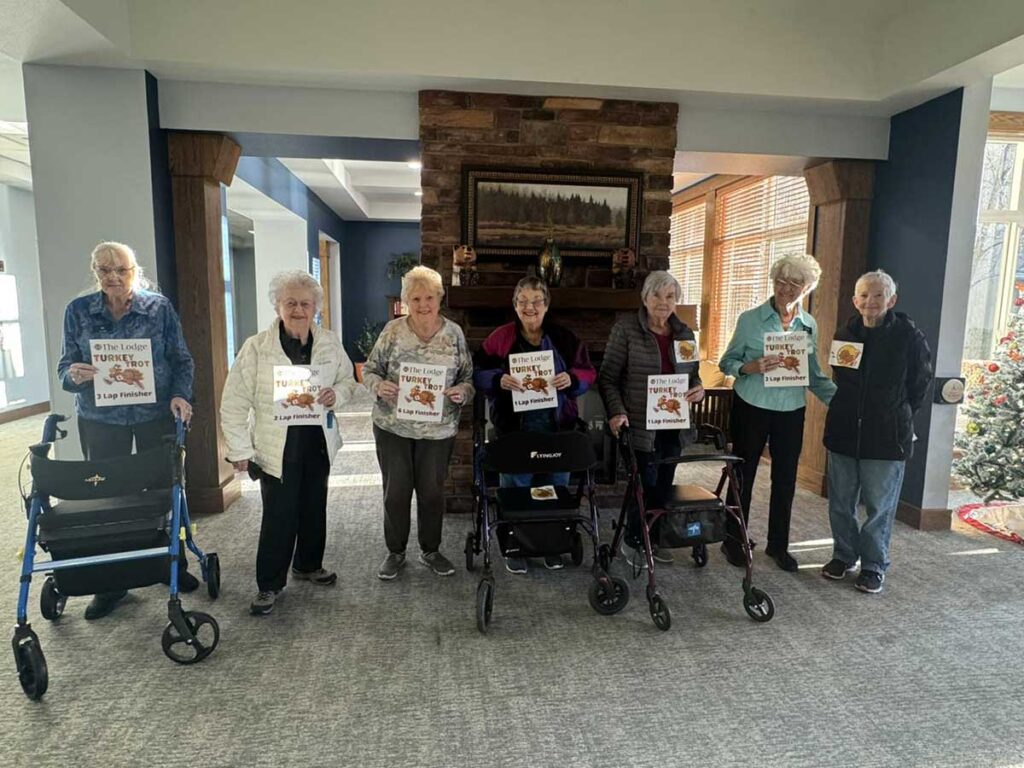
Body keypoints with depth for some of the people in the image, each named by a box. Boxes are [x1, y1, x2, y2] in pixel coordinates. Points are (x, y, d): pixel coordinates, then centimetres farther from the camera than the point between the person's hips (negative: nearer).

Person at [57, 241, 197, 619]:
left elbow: (182, 360, -2)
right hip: (100, 420, 1)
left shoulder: (159, 307, -4)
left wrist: (180, 395, -16)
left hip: (156, 416, -1)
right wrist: (74, 375, -23)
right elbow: (65, 368, 0)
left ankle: (174, 565, 28)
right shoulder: (78, 311, -1)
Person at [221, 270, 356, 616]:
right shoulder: (256, 347, -11)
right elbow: (235, 402, -9)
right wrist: (240, 450, -10)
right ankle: (268, 584, 21)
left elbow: (348, 380, 12)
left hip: (318, 442, 4)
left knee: (314, 509, 17)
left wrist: (337, 393, -12)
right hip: (277, 447, -4)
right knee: (279, 517, 2)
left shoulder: (329, 343, 0)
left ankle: (308, 565, 39)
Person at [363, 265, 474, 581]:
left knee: (432, 490, 12)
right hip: (393, 426, 0)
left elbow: (468, 377, 4)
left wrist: (462, 392, -18)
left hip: (438, 429, 1)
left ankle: (430, 550, 32)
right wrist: (379, 385, -20)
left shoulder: (454, 333, -1)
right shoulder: (393, 330, -4)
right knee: (396, 491, 8)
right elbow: (369, 369, 1)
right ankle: (395, 552, 28)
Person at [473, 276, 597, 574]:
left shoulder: (565, 338, 4)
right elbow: (477, 372, -3)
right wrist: (499, 380, -22)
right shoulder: (500, 337, -2)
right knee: (515, 490, 8)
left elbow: (589, 372, 5)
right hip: (515, 426, -2)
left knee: (554, 489, 13)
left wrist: (572, 379, -16)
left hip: (557, 427, 2)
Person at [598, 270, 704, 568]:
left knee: (664, 485, 12)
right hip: (641, 425, -5)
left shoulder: (684, 333, 10)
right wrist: (617, 412, -20)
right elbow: (608, 378, -8)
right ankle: (633, 541, 21)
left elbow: (693, 373, 19)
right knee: (646, 485, -2)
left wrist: (698, 389, -4)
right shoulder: (625, 329, -7)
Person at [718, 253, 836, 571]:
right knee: (743, 475, 6)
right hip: (751, 408, -3)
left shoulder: (809, 325, 5)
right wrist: (752, 368, -23)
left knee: (785, 480, 10)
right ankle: (733, 540, 22)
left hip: (791, 412, 4)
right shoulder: (750, 319, -6)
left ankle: (778, 544, 27)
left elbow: (815, 375, 9)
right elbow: (726, 362, -4)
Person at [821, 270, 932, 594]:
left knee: (879, 506, 6)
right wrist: (846, 412, 9)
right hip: (844, 432, 4)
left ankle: (874, 566, 21)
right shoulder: (845, 334, 3)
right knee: (841, 503, 12)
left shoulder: (909, 336, -8)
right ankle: (844, 555, 28)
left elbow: (920, 384, 2)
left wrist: (897, 415, 5)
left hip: (887, 436, -3)